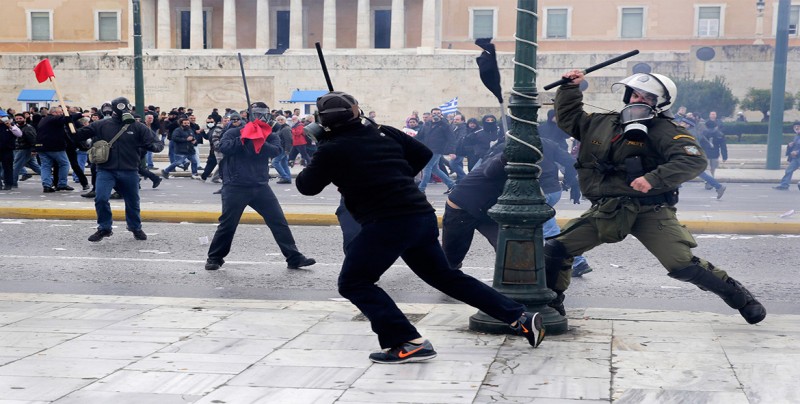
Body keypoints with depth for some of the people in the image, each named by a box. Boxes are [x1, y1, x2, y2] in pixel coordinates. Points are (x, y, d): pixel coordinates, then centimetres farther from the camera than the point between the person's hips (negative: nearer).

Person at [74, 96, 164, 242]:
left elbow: (158, 144, -2)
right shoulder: (101, 125, 2)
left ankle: (136, 228, 36)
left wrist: (154, 146, -24)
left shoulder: (138, 127, 0)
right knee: (101, 198, -15)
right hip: (106, 171, 0)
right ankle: (104, 228, 5)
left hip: (129, 172, 1)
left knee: (132, 202, 12)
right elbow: (79, 135, 7)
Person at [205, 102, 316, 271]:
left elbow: (276, 151, -9)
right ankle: (214, 258, 19)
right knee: (227, 224, 1)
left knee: (279, 221, 0)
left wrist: (260, 142, -24)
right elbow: (223, 147, -14)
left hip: (260, 186, 3)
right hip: (235, 187, -3)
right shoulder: (234, 132, 4)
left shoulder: (269, 136, 11)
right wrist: (244, 138, -17)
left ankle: (294, 258, 4)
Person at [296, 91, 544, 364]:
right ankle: (521, 317, 20)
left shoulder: (332, 149, -3)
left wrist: (303, 174, 29)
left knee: (353, 283, 4)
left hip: (387, 222, -7)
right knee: (445, 276, 21)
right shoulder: (384, 133, 13)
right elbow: (423, 154, 20)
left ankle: (409, 343, -8)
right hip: (423, 216, 8)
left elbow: (307, 186, 7)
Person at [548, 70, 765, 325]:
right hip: (605, 210, 6)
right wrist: (570, 88, 13)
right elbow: (568, 119, 26)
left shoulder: (663, 131, -9)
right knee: (555, 250, -2)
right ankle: (551, 304, 20)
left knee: (683, 265, -16)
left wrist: (654, 178, -33)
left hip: (650, 211, -5)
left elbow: (695, 160, -23)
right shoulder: (603, 123, 10)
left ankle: (741, 298, 6)